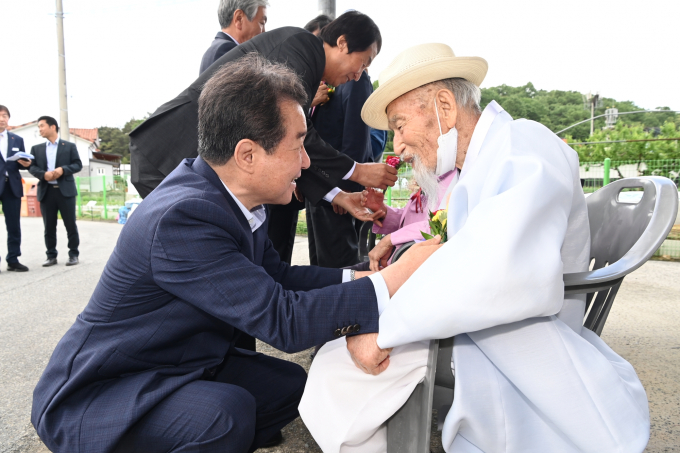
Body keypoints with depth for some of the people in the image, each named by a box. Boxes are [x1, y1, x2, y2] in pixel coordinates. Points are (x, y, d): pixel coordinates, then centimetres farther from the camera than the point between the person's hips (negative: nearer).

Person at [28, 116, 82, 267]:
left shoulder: (69, 146, 8)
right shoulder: (36, 148, 15)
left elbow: (78, 164, 1)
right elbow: (31, 167, 6)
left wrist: (63, 169, -16)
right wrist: (43, 174, -14)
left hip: (65, 190, -3)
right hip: (46, 191, 3)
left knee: (70, 225, 0)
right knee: (49, 227, 5)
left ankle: (73, 254, 9)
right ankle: (51, 255, 13)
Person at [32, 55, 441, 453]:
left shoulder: (238, 196, -6)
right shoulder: (179, 218, -32)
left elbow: (275, 275, 3)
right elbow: (281, 320, -32)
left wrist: (358, 279, -10)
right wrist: (396, 279, -29)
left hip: (177, 367, 9)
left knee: (291, 384, 7)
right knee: (225, 412, -32)